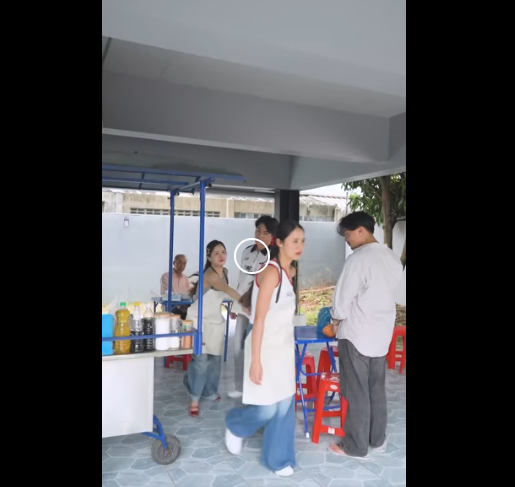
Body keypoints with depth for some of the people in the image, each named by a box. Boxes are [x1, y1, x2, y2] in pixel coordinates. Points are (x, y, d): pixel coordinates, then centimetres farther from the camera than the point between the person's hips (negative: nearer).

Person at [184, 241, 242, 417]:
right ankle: (194, 399, 0)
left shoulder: (225, 272, 0)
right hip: (199, 320, -7)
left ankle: (209, 391, 28)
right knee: (201, 359, -11)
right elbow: (227, 289, -44)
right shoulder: (209, 275, -26)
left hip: (216, 320, 7)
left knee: (215, 358, 10)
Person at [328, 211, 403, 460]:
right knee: (377, 389, 18)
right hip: (382, 333, 8)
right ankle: (378, 439, 31)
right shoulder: (393, 258, 6)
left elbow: (343, 296, -15)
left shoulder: (359, 258, -20)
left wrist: (336, 321, 5)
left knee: (357, 392, 5)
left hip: (357, 334, -7)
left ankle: (356, 446, 17)